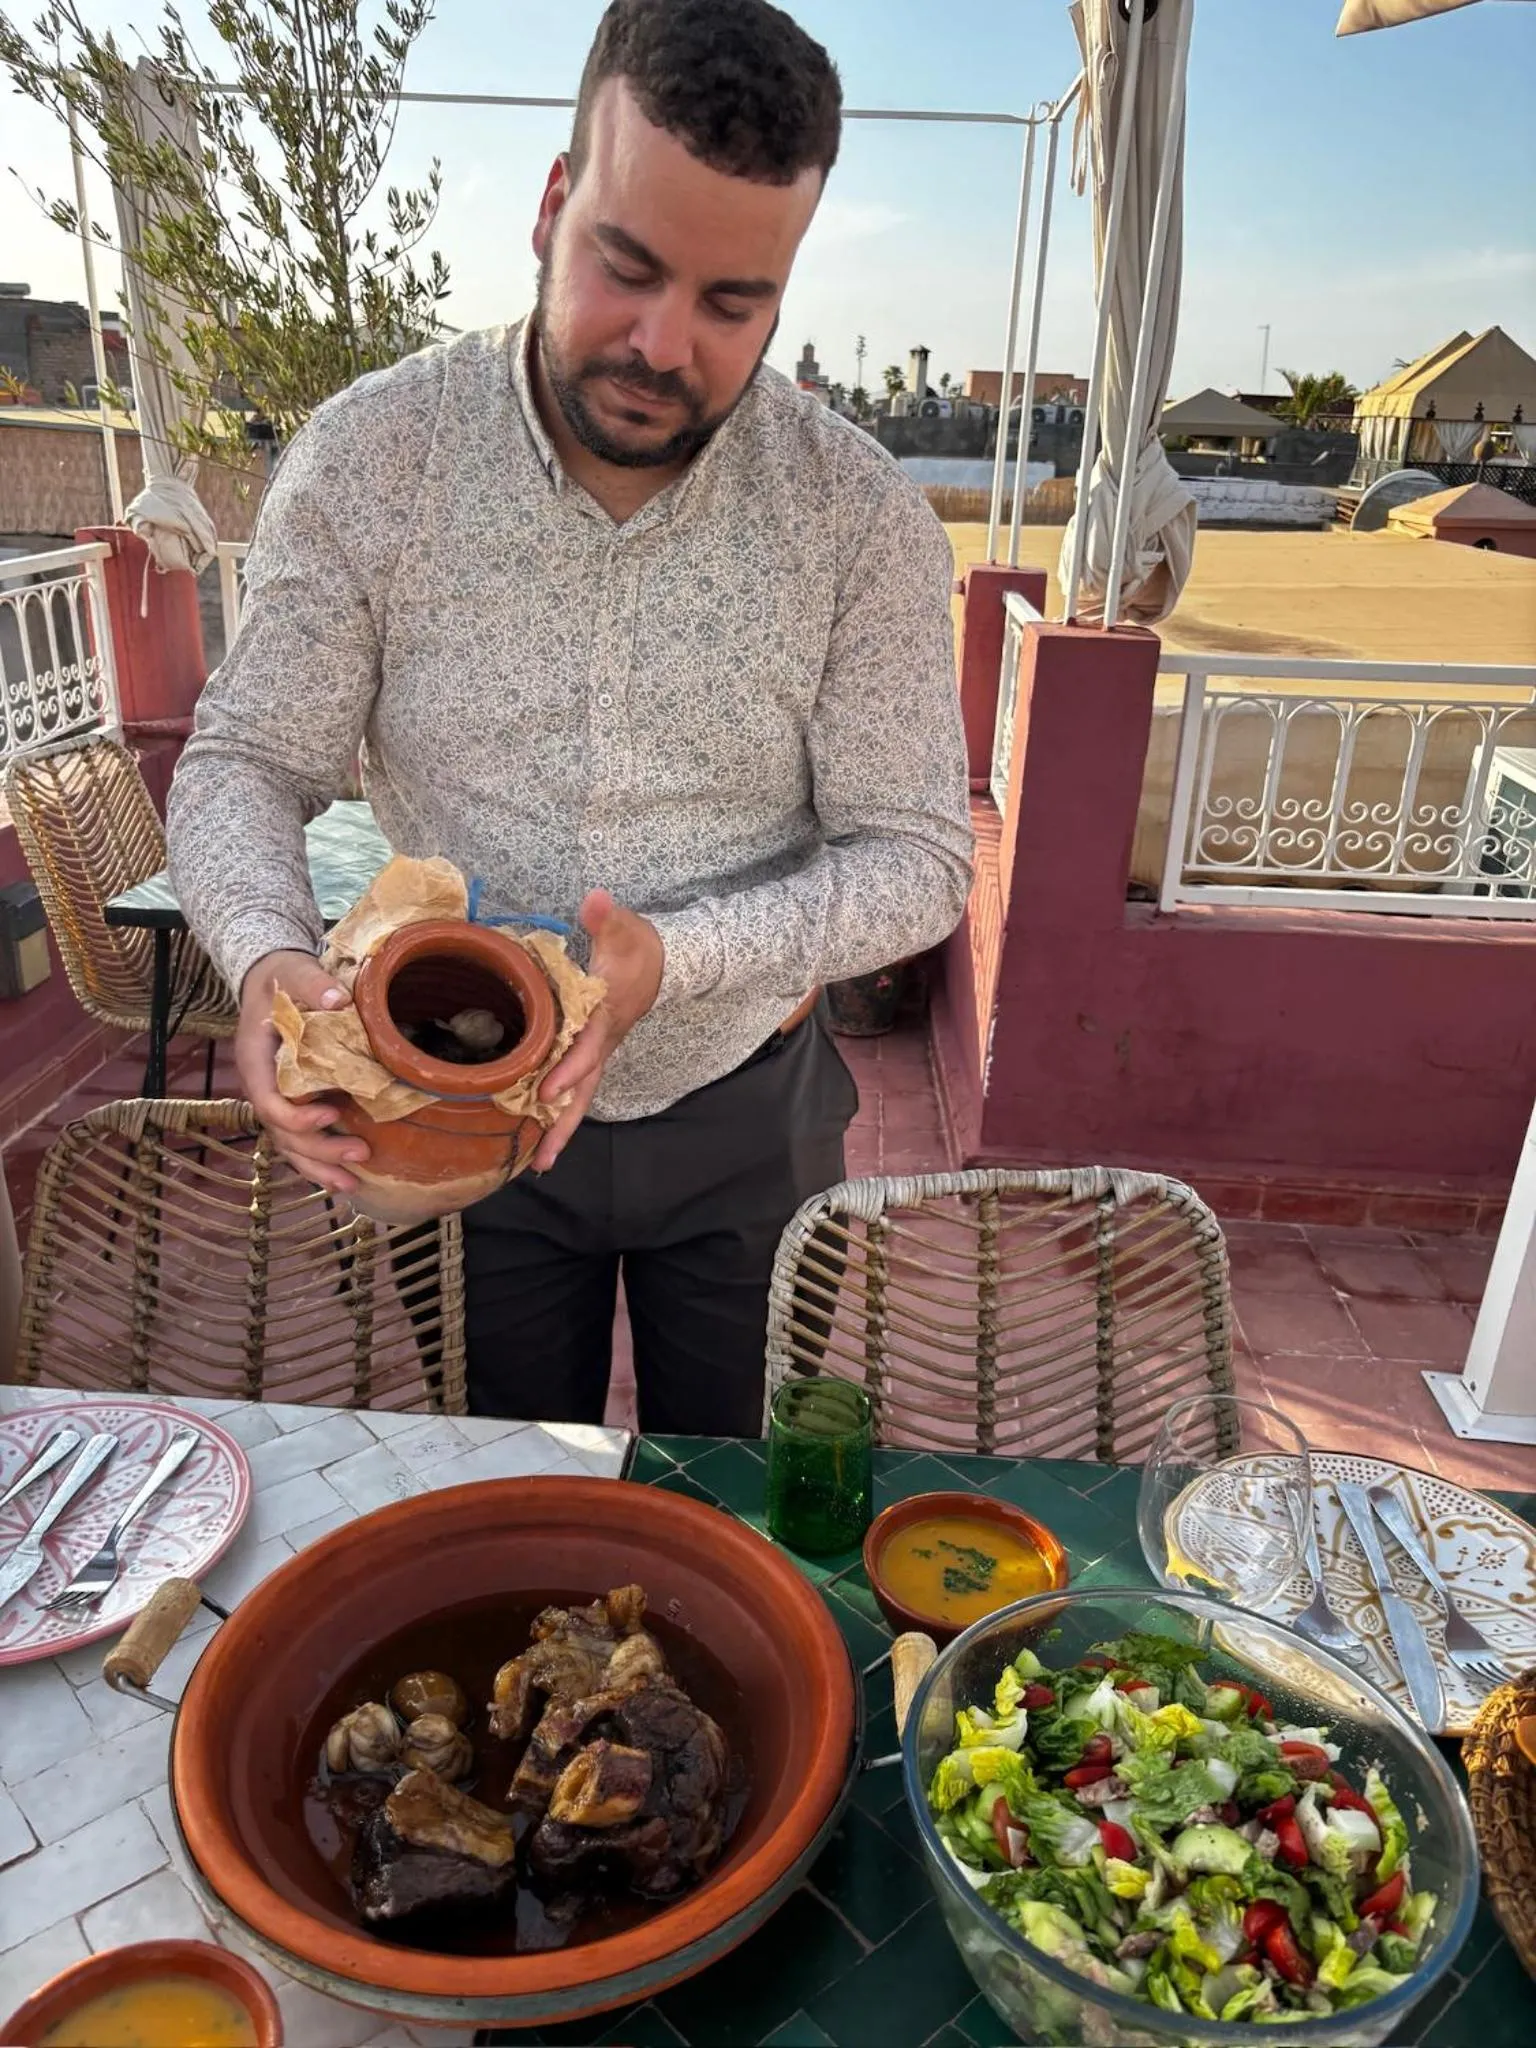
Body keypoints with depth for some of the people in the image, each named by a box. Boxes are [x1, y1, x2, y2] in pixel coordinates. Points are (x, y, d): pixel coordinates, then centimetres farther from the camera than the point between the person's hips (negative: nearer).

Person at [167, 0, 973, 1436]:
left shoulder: (864, 518, -14)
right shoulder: (365, 458, -12)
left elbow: (916, 857, -13)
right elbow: (244, 764, -8)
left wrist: (679, 955, -31)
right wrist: (267, 955, -31)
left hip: (744, 1114, 0)